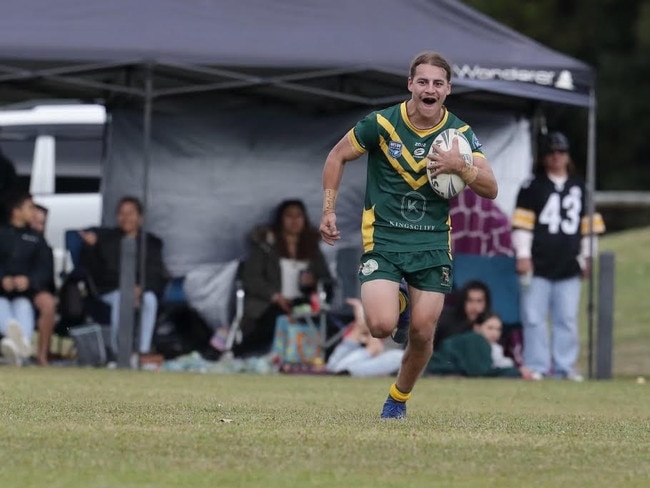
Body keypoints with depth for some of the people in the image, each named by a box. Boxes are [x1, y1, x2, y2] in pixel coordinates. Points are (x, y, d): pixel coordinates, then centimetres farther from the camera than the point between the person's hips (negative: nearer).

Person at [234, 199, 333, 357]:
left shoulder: (312, 248, 22)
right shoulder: (265, 244, 10)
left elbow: (327, 281, 20)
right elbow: (250, 277, 0)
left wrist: (313, 283, -4)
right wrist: (275, 296, -15)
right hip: (267, 305, -3)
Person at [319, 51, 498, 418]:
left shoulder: (460, 133, -2)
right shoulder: (382, 124, -8)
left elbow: (490, 189, -8)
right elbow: (338, 156, 6)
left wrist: (460, 166, -26)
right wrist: (329, 210, 0)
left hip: (433, 243, 2)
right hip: (383, 239, -2)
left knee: (422, 333, -3)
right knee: (382, 326, -18)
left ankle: (399, 398, 25)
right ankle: (396, 303, 19)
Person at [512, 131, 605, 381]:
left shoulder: (579, 187, 15)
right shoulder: (532, 186, 3)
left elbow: (588, 224, 19)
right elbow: (522, 222, -2)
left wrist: (587, 257, 16)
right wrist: (523, 254, -9)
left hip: (569, 267, 3)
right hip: (538, 265, -3)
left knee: (567, 319, 3)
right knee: (534, 317, -5)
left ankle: (564, 367, 7)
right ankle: (536, 366, -1)